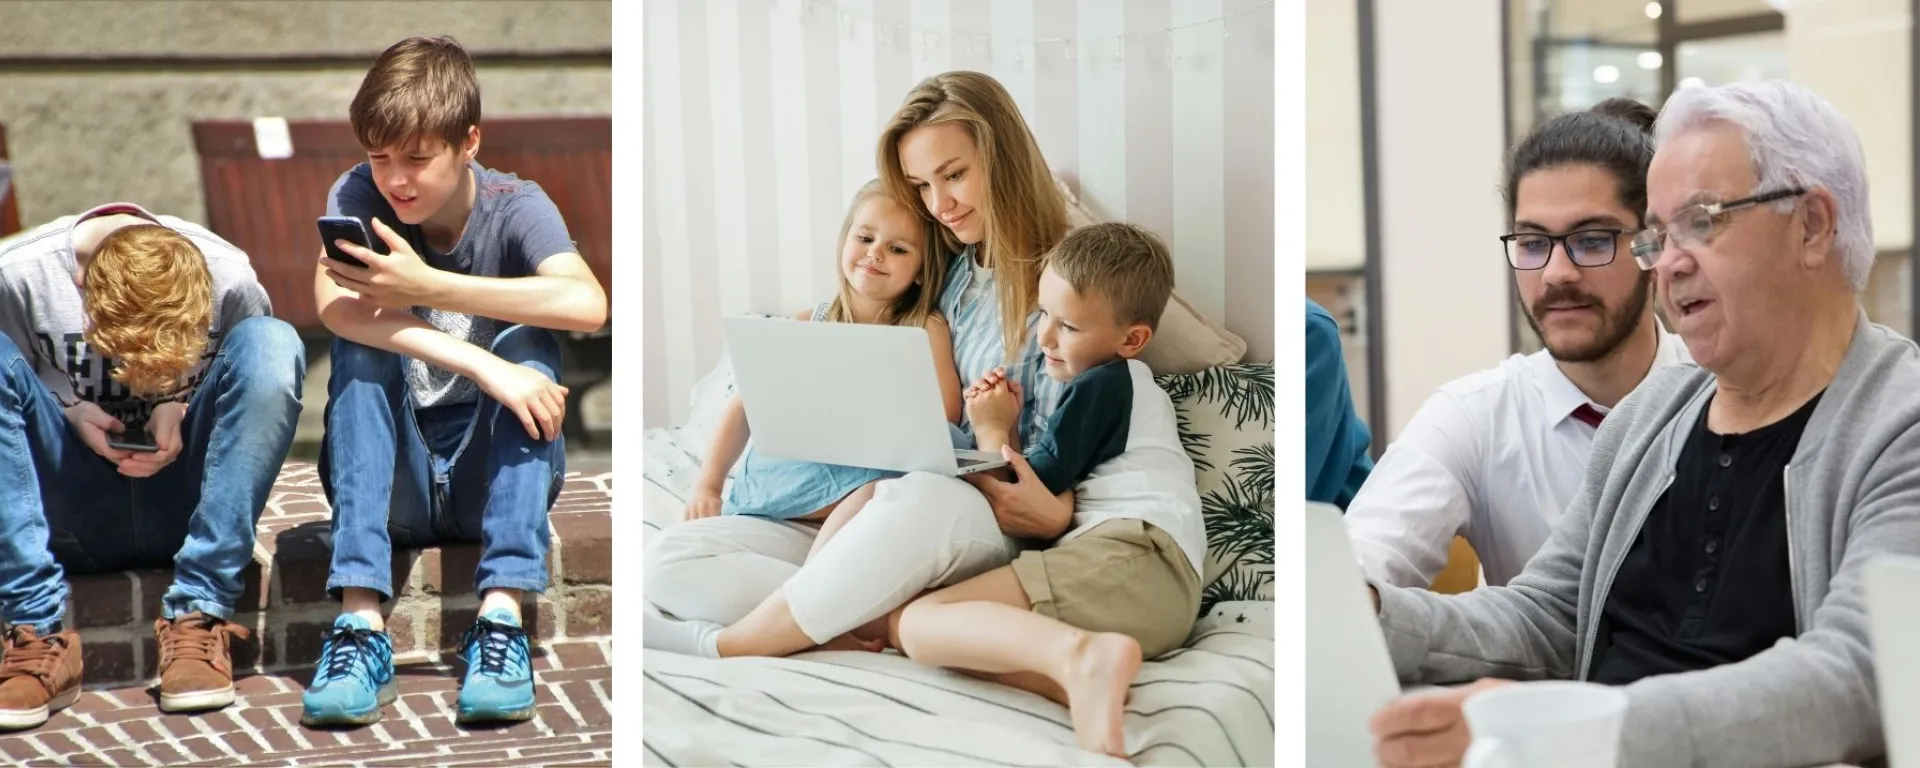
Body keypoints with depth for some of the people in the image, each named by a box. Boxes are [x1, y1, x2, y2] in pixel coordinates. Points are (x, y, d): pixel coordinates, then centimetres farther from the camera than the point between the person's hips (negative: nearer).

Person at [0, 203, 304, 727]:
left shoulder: (229, 278, -12)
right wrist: (68, 413, -21)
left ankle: (197, 616, -26)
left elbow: (264, 391, 3)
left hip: (181, 505, 0)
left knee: (274, 343, -24)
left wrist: (183, 411, -16)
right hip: (73, 520, 0)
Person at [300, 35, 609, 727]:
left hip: (495, 476, -1)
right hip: (393, 484, 1)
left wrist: (428, 288, -35)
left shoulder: (515, 207, -9)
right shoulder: (359, 196, -6)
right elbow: (332, 303, -29)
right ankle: (359, 624, -37)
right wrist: (479, 365, -38)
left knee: (527, 343, -26)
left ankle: (500, 618, -36)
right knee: (363, 342, -25)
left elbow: (587, 305, -31)